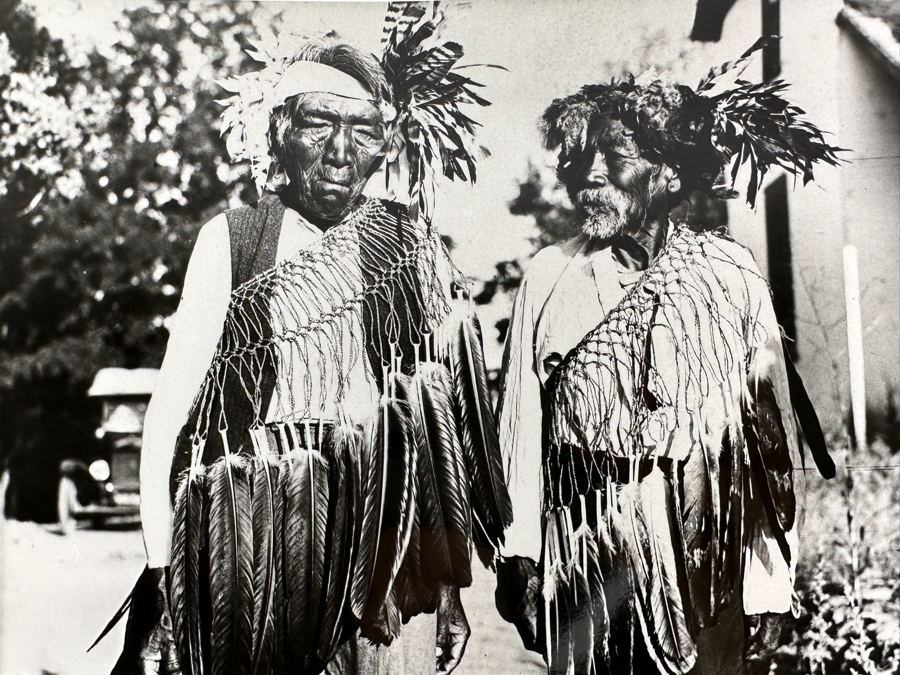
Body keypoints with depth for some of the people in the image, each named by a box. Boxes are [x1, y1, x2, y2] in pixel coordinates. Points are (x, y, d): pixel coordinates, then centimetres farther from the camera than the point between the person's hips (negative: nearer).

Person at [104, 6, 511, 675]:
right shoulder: (232, 238, 3)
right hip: (254, 543, -1)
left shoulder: (416, 247, 7)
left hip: (387, 541, 1)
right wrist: (161, 569, -6)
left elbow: (447, 414, 7)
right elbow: (171, 407, 1)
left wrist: (450, 583, 5)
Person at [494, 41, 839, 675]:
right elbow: (522, 431, 1)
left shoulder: (730, 277, -4)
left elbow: (772, 439, -3)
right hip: (586, 555, 1)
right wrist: (521, 557, -4)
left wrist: (769, 587, -4)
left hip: (704, 557, -1)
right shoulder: (550, 276, 0)